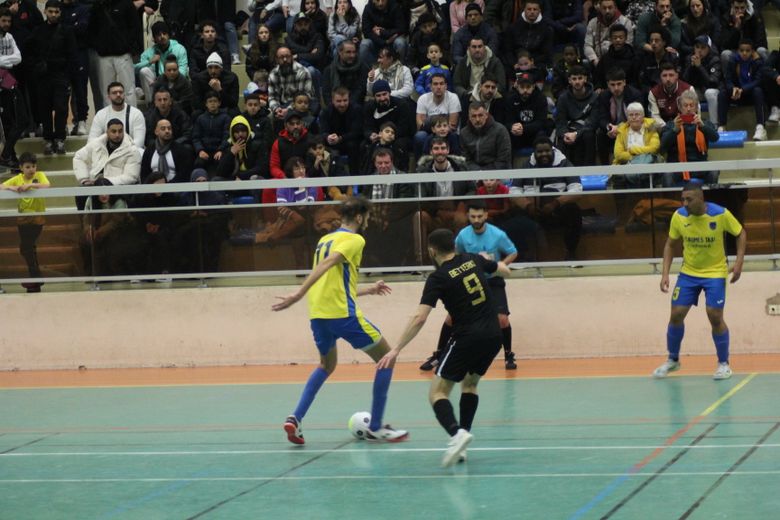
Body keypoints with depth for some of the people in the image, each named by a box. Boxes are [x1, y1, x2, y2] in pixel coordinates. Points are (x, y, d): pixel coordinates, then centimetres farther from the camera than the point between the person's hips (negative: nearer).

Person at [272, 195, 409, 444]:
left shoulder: (324, 240, 21)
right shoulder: (354, 240, -4)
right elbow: (327, 264, -21)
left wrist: (368, 290, 38)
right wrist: (298, 295, -30)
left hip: (318, 314, 8)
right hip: (342, 313, -8)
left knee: (326, 365, 30)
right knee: (386, 358, 7)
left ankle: (295, 418, 12)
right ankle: (375, 428, 6)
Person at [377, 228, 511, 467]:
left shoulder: (438, 278, -8)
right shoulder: (473, 260, 7)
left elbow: (419, 318, -16)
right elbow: (505, 270, 26)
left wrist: (396, 350, -14)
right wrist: (488, 262, 46)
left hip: (466, 338, -6)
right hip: (493, 336, 6)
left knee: (438, 392, 0)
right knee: (470, 384, 25)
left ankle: (457, 432, -29)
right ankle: (461, 446, 14)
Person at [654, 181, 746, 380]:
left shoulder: (721, 214, -20)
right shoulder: (679, 216, -12)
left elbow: (741, 233, -4)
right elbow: (670, 245, 2)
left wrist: (739, 262, -14)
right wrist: (665, 273, -7)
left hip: (715, 273, -3)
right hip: (688, 273, 3)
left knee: (715, 317, -10)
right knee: (676, 315, 0)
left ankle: (724, 363, 9)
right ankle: (673, 360, 20)